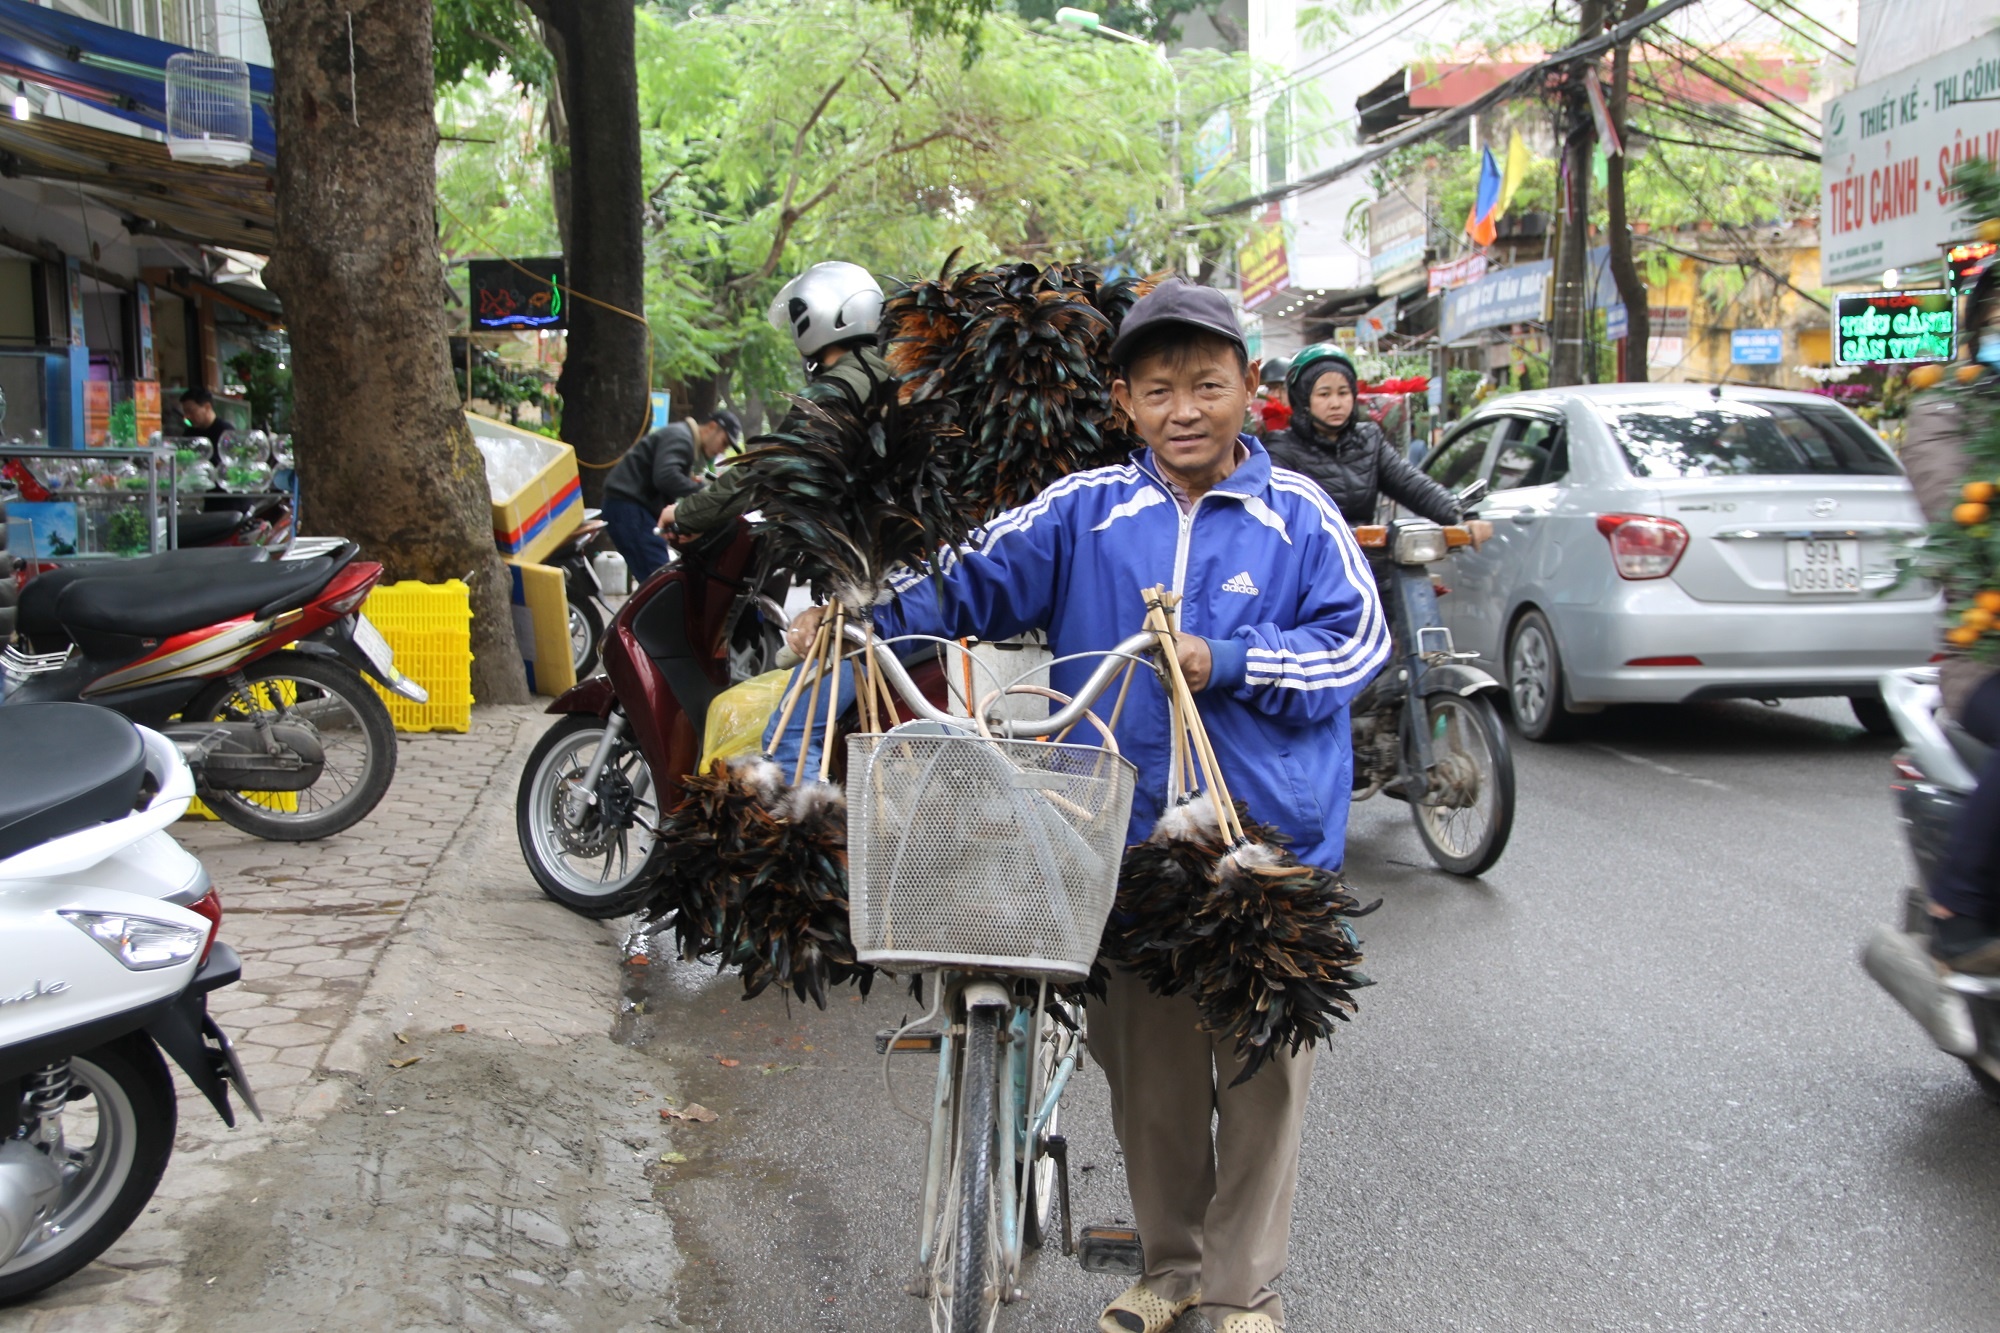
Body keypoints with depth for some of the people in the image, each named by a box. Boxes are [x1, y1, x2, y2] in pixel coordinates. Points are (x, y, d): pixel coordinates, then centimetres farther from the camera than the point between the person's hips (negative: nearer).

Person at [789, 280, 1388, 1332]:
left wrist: (1228, 662, -14)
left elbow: (1357, 637, -3)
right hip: (1133, 838, 2)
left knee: (1261, 1068, 7)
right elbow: (975, 578, 3)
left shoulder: (1299, 515, 0)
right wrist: (864, 618, -10)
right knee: (1148, 1066, 12)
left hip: (1270, 840, -1)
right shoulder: (1086, 510, 4)